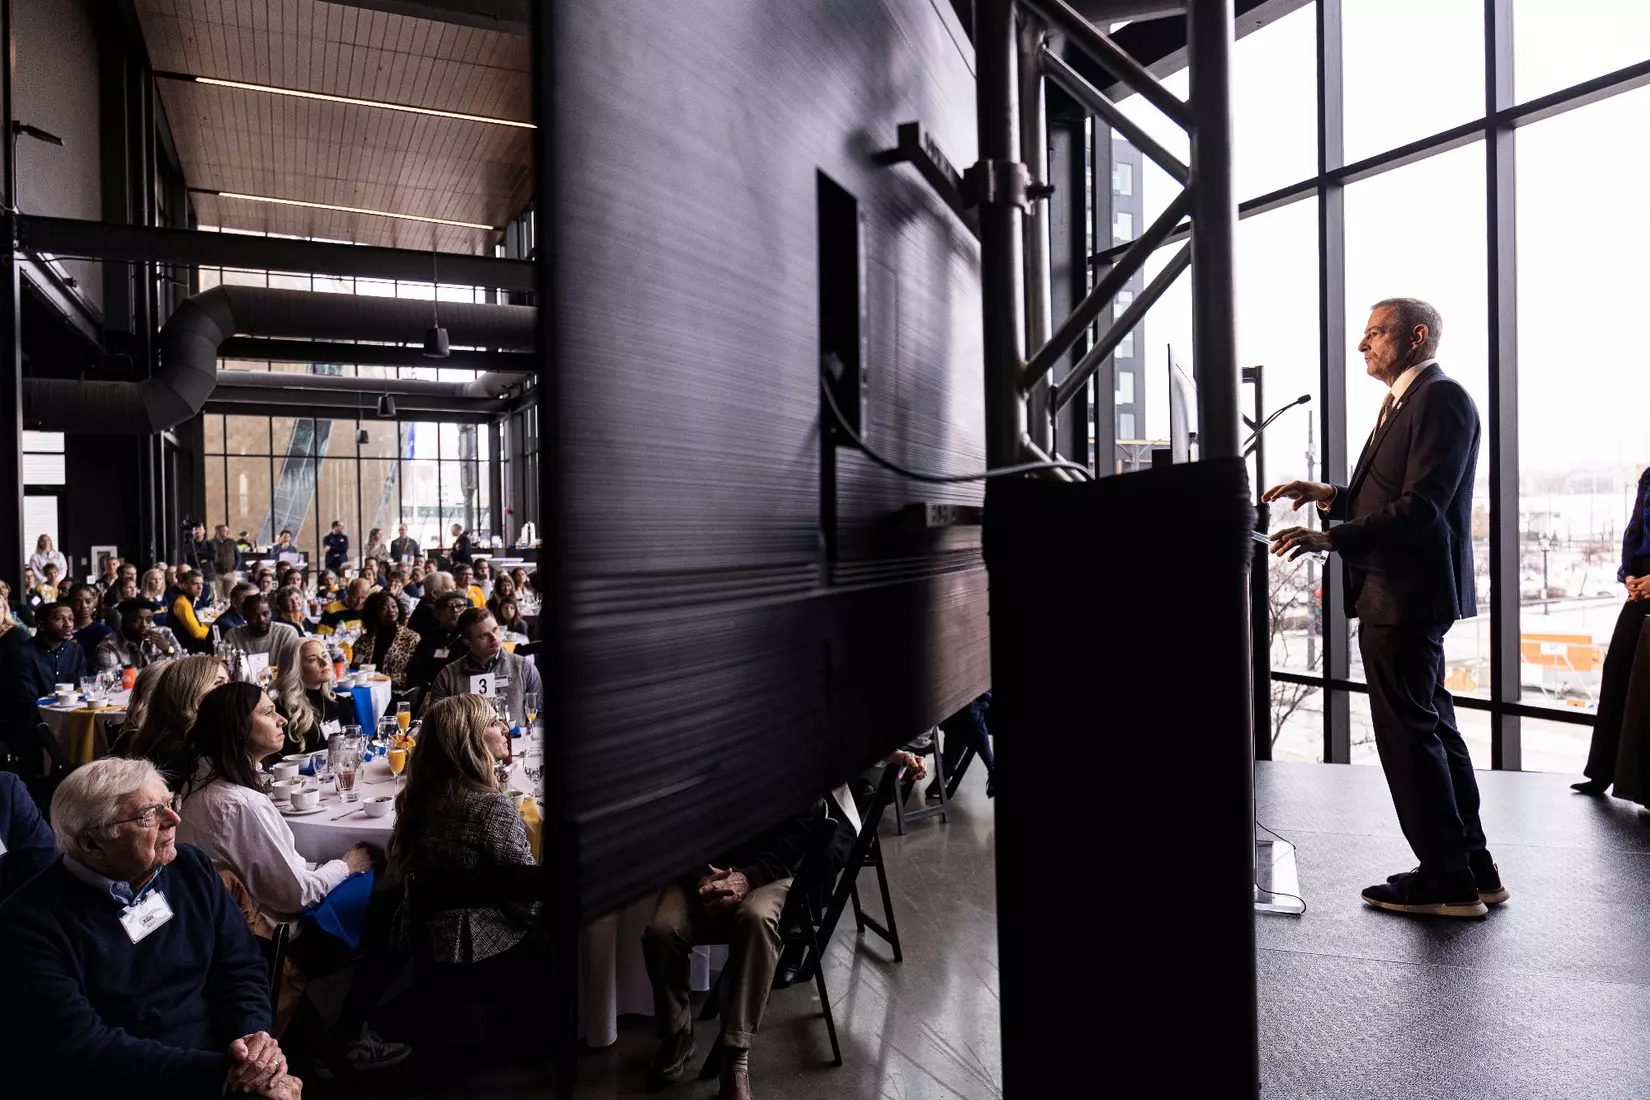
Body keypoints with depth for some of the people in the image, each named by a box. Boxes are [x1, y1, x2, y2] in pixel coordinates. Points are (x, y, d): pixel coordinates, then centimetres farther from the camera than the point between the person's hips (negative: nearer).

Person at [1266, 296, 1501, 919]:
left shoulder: (1441, 400, -13)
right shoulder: (1404, 403, 19)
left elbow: (1421, 506, -23)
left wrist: (1330, 538, -29)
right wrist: (1328, 497, 8)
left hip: (1407, 594, -11)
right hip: (1396, 594, 11)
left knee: (1408, 733, -3)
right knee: (1431, 728, 15)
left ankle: (1447, 880, 9)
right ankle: (1473, 872, 26)